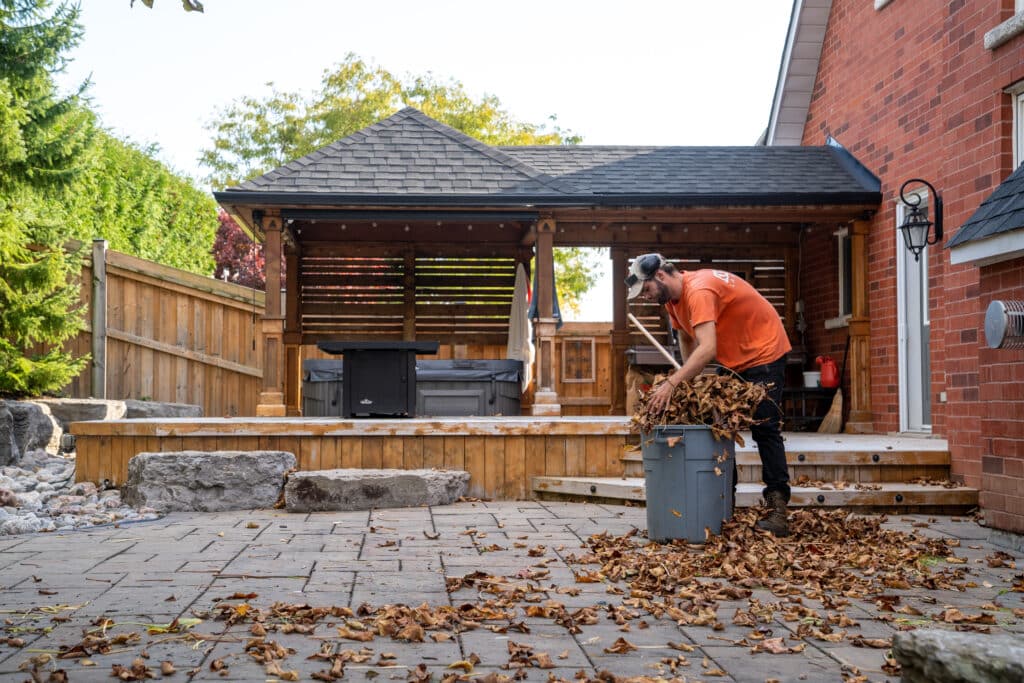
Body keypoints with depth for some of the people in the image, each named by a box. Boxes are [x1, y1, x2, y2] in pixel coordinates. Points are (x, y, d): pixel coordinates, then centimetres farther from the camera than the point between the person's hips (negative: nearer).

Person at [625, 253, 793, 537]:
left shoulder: (698, 290, -30)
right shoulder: (672, 296, -1)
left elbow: (707, 349, -41)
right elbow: (686, 339, 9)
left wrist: (671, 383, -45)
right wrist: (691, 380, -3)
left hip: (764, 351, -10)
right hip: (732, 359, 10)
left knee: (765, 428, -13)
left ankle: (777, 510, -13)